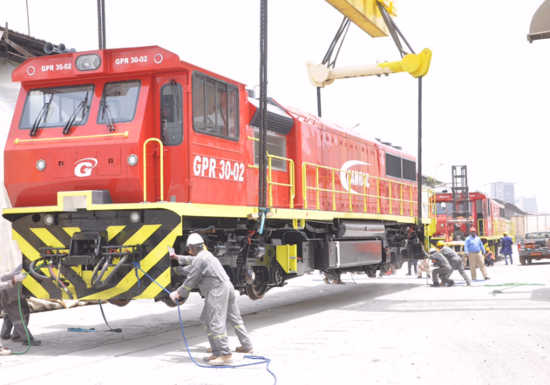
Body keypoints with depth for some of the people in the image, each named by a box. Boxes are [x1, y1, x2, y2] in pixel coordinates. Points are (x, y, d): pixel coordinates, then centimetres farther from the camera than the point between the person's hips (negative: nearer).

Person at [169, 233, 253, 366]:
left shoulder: (200, 259, -10)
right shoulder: (206, 254, 20)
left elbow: (191, 281, -9)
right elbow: (192, 260, 42)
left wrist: (178, 293, 2)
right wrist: (178, 258, 54)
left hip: (217, 291, -11)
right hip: (227, 286, 11)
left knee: (215, 322, -12)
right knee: (234, 318, 19)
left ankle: (224, 354, -18)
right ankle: (246, 346, 28)